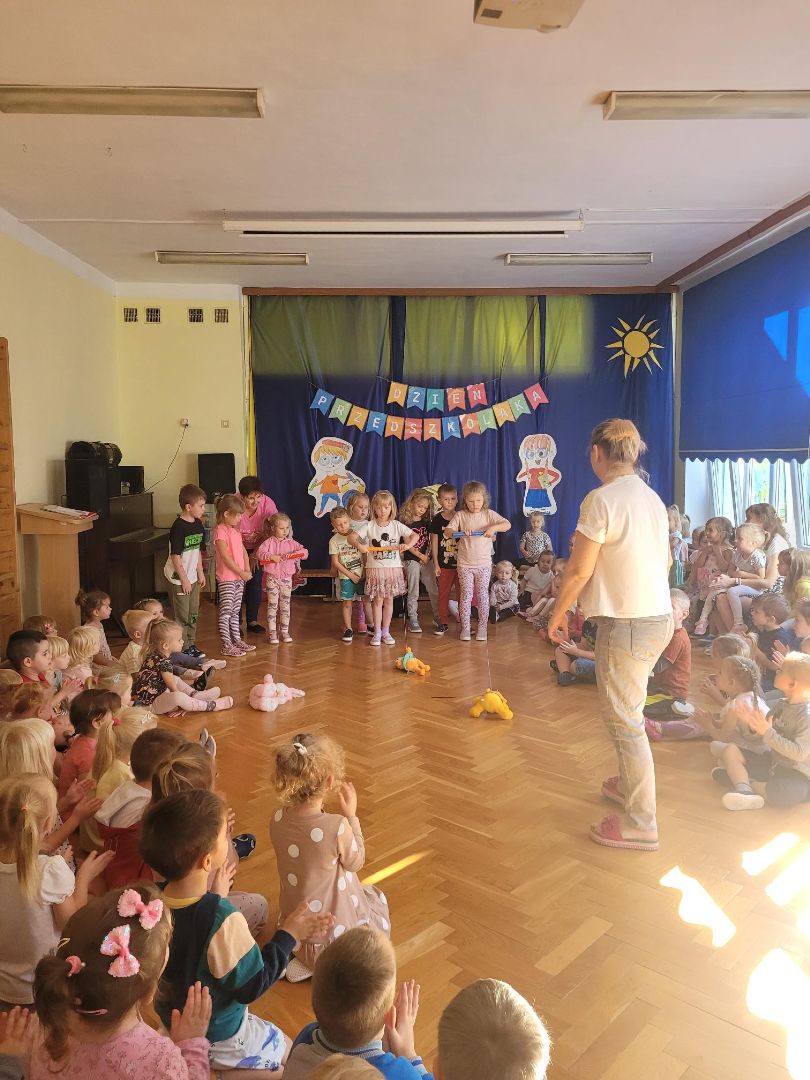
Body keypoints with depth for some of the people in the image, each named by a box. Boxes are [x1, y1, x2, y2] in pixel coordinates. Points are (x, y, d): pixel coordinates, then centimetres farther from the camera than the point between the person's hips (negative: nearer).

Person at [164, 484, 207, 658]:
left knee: (193, 614, 16)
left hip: (193, 577, 8)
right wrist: (184, 579, -18)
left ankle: (191, 645, 28)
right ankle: (183, 649, 11)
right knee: (182, 616, 1)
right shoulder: (178, 527, -21)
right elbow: (175, 556, -20)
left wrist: (200, 572, 13)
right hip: (179, 578, -8)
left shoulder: (198, 524, 4)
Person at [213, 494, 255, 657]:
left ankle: (237, 640, 23)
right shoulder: (220, 531, -14)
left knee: (235, 611, 15)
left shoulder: (235, 530, 14)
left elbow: (243, 551, 14)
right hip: (226, 578, -9)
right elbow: (225, 557, -20)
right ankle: (227, 646, -1)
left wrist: (247, 569, -1)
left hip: (239, 577, 9)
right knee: (226, 612, -4)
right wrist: (241, 573, -18)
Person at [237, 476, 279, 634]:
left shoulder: (268, 504, -24)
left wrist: (255, 555, -12)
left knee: (255, 583, 1)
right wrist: (245, 556, -18)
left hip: (257, 548, 2)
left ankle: (252, 621, 13)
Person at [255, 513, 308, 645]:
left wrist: (293, 554, -19)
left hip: (287, 578, 3)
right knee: (272, 605, 1)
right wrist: (271, 556, -27)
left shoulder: (291, 543, 4)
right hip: (272, 578, -3)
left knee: (285, 605, 8)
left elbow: (305, 552, -3)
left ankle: (284, 631, 18)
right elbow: (259, 553, -14)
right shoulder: (269, 542, -3)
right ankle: (272, 632, 6)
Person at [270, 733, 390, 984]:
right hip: (333, 930, -6)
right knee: (378, 899, 25)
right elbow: (355, 862, -13)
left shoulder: (278, 819, -15)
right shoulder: (336, 827, -33)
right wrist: (351, 816, -8)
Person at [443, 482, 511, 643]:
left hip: (484, 563, 0)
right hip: (465, 563, 0)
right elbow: (447, 531, -9)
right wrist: (461, 532, -28)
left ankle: (482, 628, 15)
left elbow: (508, 524, -7)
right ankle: (465, 628, 10)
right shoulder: (460, 515, -1)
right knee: (466, 595, 1)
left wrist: (494, 527, -26)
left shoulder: (488, 514, 0)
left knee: (483, 595, 5)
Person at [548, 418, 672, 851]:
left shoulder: (601, 499, -16)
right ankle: (630, 783, 39)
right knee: (627, 710, 24)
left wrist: (558, 613, -2)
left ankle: (641, 824, 9)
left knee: (624, 719, 1)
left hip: (625, 621, -9)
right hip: (658, 616, 9)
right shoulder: (652, 498, 9)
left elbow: (579, 570, -15)